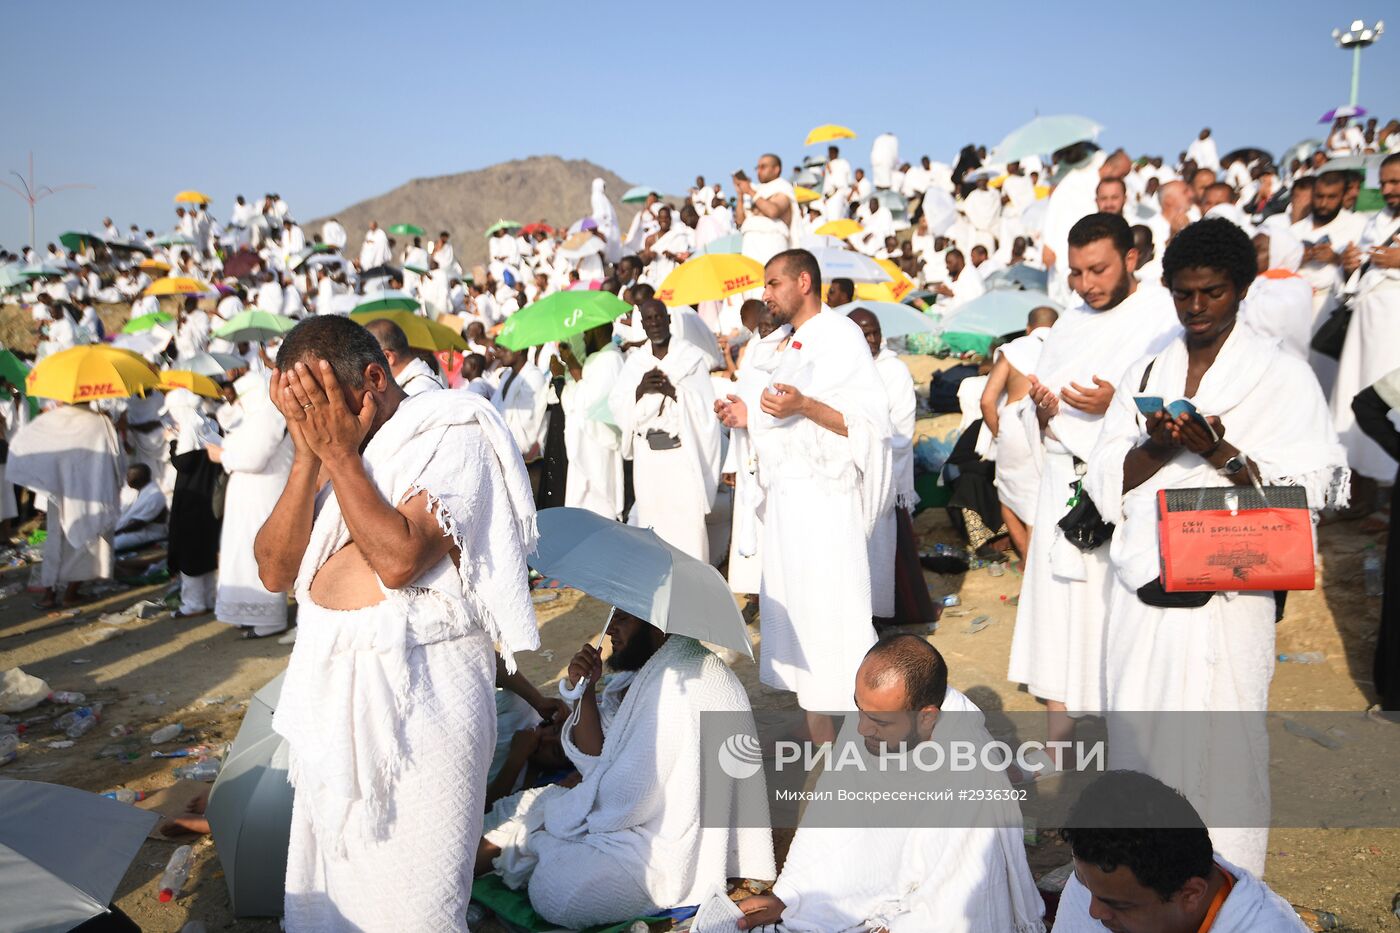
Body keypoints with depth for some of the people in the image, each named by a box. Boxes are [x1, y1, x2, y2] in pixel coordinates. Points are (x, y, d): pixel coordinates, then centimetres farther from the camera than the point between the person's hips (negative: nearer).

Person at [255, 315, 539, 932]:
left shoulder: (452, 436, -10)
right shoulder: (331, 447, 9)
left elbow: (399, 558, -24)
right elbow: (276, 570, 1)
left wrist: (338, 453, -16)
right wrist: (308, 457, -7)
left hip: (415, 692, -7)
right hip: (330, 682, 7)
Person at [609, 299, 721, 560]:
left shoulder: (692, 356, 0)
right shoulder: (634, 361, 11)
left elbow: (705, 403, -8)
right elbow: (617, 406, 3)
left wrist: (672, 390, -18)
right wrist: (640, 390, -13)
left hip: (683, 453, -3)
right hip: (647, 454, 4)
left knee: (688, 524, -6)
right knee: (652, 521, 7)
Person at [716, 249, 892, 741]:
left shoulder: (840, 336, -9)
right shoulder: (796, 345, 18)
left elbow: (868, 420, -17)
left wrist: (803, 406, -28)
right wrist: (751, 416, 11)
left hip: (823, 495, -9)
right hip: (786, 496, 9)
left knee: (827, 616, -6)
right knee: (792, 607, 13)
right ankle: (815, 731, 24)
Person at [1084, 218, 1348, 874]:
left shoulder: (1282, 376, 1)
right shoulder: (1145, 372, 12)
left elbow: (1313, 486, -8)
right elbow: (1105, 482, 6)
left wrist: (1223, 453, -20)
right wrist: (1156, 447, -13)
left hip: (1226, 595, -3)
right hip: (1140, 588, 4)